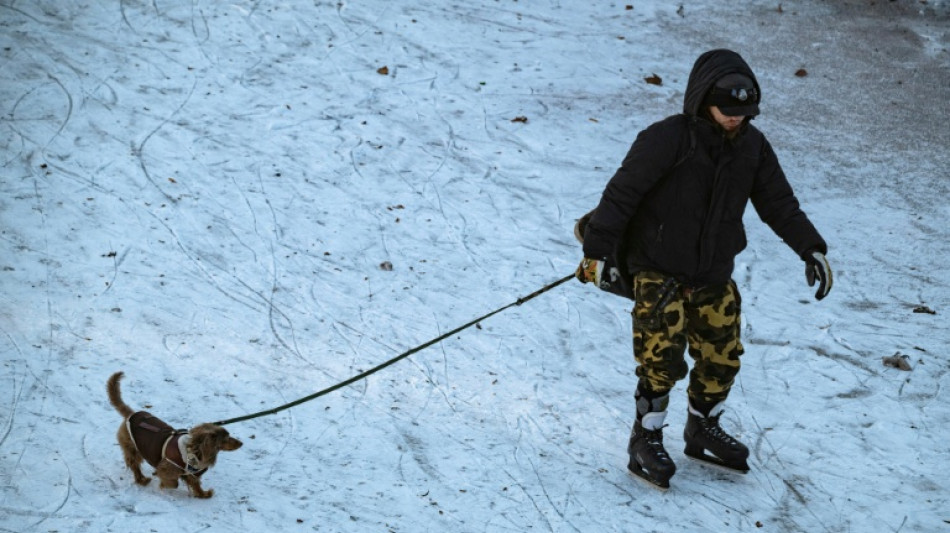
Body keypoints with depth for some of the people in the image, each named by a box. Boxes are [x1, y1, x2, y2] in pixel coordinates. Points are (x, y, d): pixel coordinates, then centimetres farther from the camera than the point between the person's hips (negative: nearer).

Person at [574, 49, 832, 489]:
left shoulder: (753, 147, -1)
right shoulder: (667, 139, -19)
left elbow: (779, 204, 9)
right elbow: (621, 193, -19)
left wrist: (810, 249, 1)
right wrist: (599, 250, -22)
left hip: (714, 275, 6)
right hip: (657, 270, -6)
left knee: (721, 358, 11)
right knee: (663, 356, -16)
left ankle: (703, 430, 34)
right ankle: (646, 441, 2)